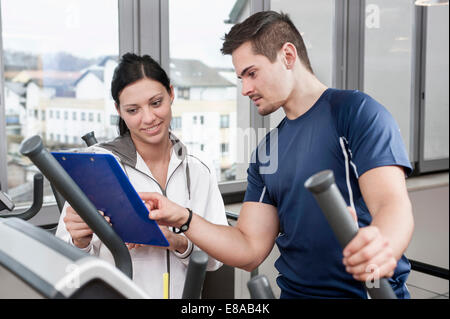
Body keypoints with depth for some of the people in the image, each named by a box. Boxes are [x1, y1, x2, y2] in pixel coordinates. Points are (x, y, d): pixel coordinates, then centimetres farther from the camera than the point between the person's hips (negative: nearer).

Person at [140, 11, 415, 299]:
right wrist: (182, 218, -4)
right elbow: (251, 250, 8)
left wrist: (380, 248, -36)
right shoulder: (265, 152, 12)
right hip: (295, 291, 4)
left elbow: (394, 203, -16)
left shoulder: (355, 110, -4)